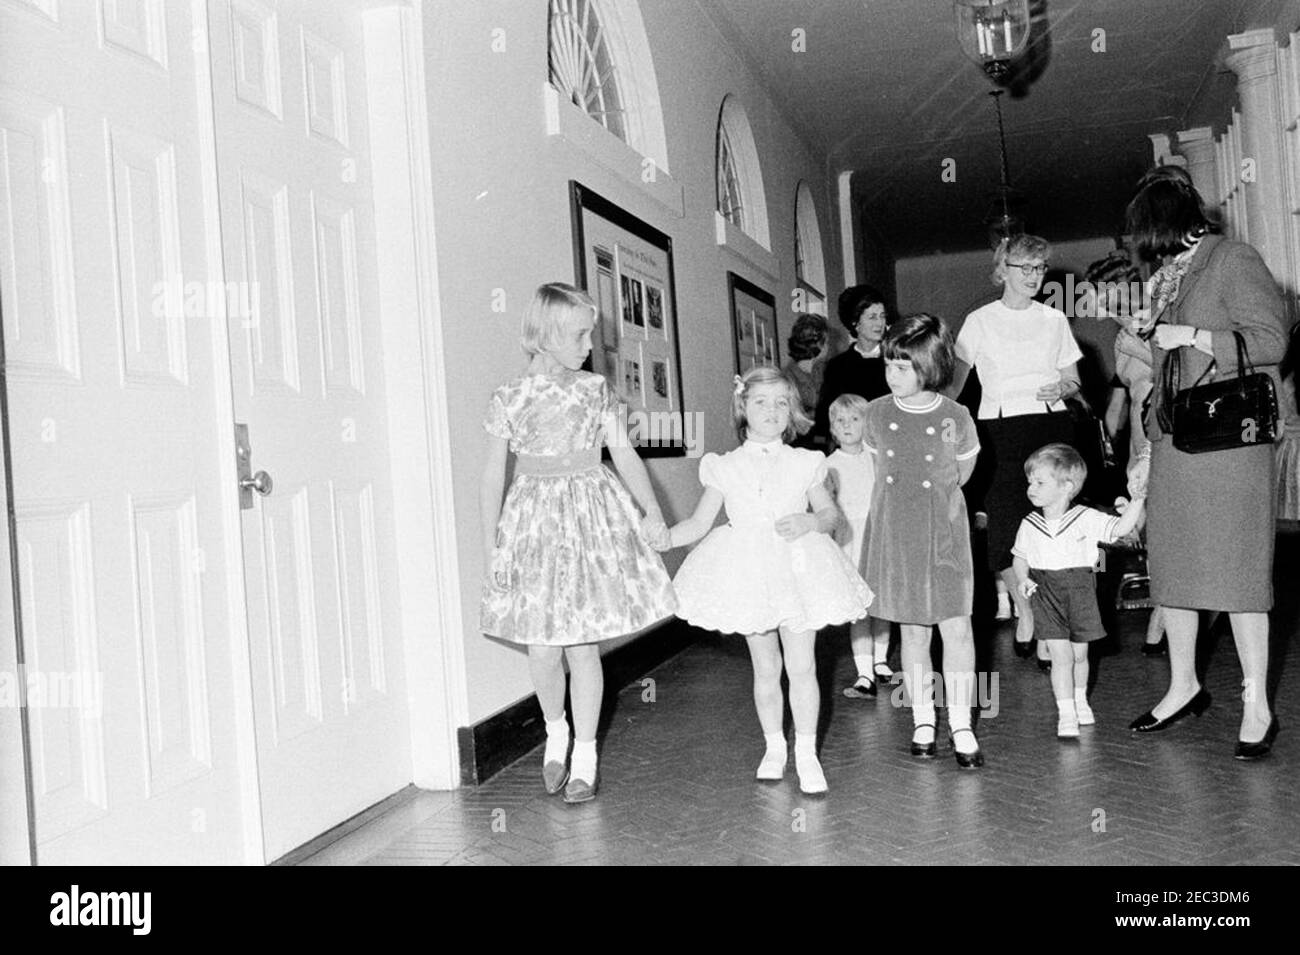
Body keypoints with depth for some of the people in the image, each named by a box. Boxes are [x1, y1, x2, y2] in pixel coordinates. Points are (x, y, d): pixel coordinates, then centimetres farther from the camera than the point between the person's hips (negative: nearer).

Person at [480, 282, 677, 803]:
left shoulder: (595, 389, 4)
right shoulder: (509, 398, -2)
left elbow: (623, 452, 6)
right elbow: (493, 476, 1)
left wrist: (652, 510, -2)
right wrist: (491, 547, -1)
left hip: (591, 516, 1)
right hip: (533, 522, 0)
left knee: (582, 645, 1)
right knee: (542, 648, 2)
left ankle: (584, 755, 16)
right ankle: (555, 731, 31)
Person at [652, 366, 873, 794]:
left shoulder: (804, 463, 0)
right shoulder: (725, 468, 0)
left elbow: (831, 514, 8)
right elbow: (699, 522, 4)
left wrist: (809, 523, -14)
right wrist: (663, 538, -12)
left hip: (797, 570, 0)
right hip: (748, 573, 1)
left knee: (801, 667, 0)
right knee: (765, 668, 11)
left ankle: (807, 753, 15)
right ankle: (774, 747, 28)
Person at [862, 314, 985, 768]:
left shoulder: (955, 416, -9)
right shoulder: (878, 412, -3)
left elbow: (963, 471, 8)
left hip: (944, 533, -2)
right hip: (896, 535, 2)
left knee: (956, 625, -2)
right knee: (912, 629, 10)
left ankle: (961, 726, 10)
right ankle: (922, 719, 22)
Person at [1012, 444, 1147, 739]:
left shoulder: (1086, 519, -6)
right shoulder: (1029, 526, 0)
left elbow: (1120, 529, -12)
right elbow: (1020, 557, 12)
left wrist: (1137, 500, -23)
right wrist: (1022, 580, -5)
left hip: (1081, 594, 0)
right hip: (1046, 596, 0)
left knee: (1079, 654, 13)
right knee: (1061, 656, -7)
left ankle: (1080, 701, 37)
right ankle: (1066, 714, -1)